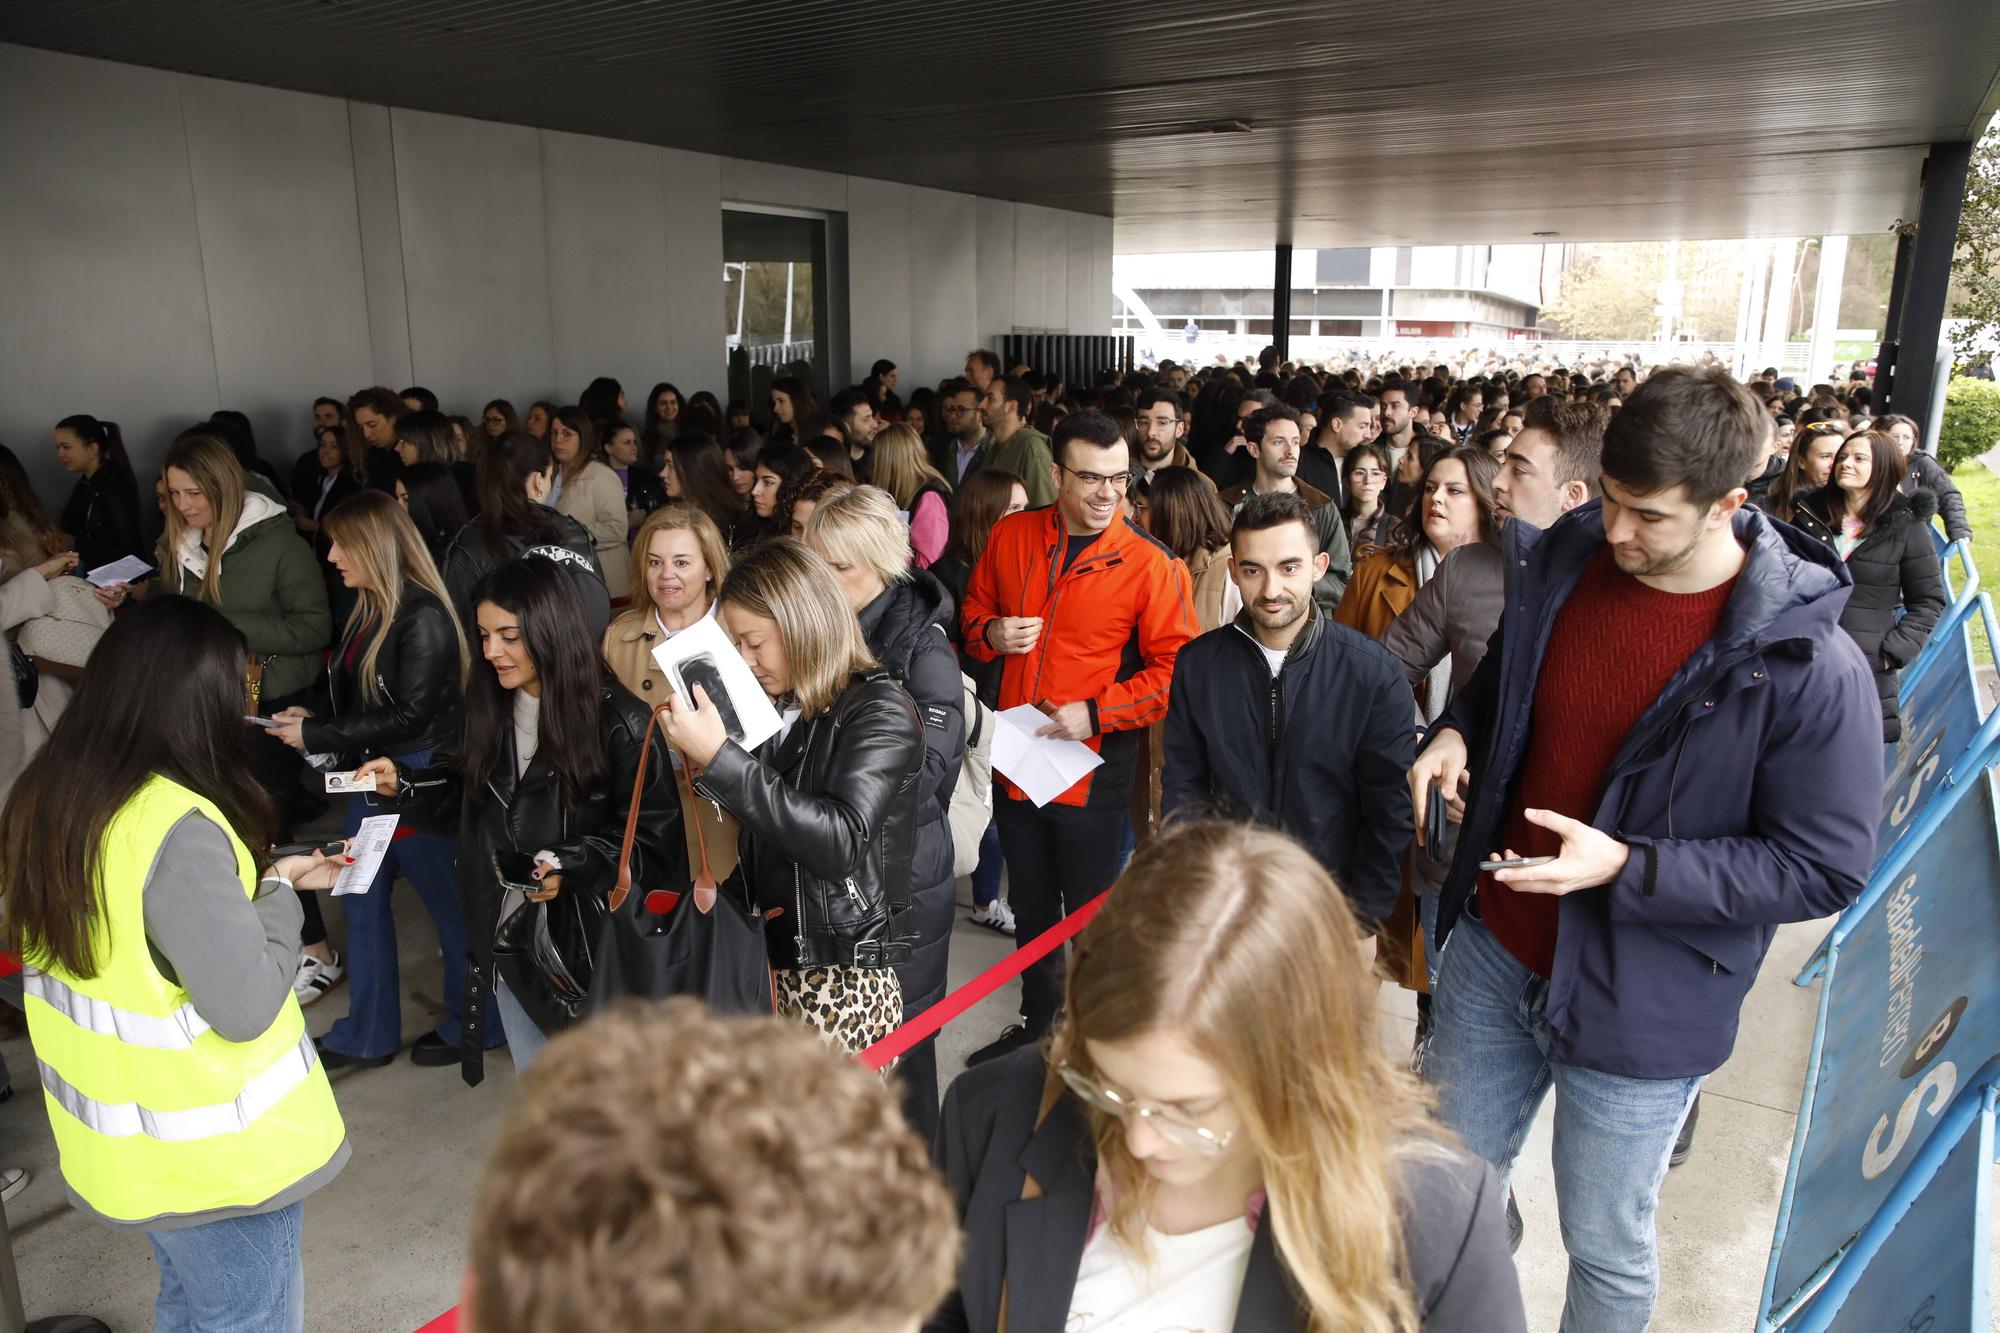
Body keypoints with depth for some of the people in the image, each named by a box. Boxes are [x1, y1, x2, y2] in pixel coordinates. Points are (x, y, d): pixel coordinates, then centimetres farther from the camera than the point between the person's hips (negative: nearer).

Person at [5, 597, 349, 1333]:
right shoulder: (177, 827, -30)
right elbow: (247, 1006, -26)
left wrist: (263, 878, 9)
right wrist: (278, 893, -12)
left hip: (120, 1137, 8)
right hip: (212, 1152, -8)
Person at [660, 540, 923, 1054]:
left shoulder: (880, 711, -8)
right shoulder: (775, 709, 10)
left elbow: (839, 842, -22)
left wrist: (720, 758, -24)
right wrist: (696, 755, 0)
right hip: (770, 964, 6)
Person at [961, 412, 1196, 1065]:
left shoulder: (1150, 564, -14)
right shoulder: (1010, 536, -1)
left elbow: (1174, 668, -15)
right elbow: (976, 608, 13)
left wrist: (1094, 713, -21)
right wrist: (990, 633, -9)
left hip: (1093, 772, -5)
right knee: (1030, 910, 24)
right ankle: (1035, 1021, 46)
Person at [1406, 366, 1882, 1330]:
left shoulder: (1805, 666, -20)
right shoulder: (1559, 565, -5)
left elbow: (1827, 869, -15)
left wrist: (1627, 867, -25)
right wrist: (1455, 732, -6)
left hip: (1640, 1006, -4)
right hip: (1493, 953, 5)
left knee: (1605, 1248, 15)